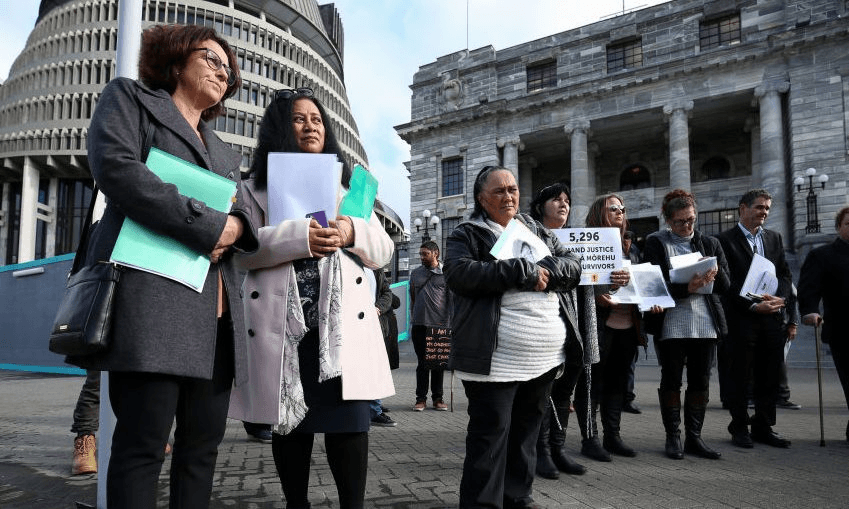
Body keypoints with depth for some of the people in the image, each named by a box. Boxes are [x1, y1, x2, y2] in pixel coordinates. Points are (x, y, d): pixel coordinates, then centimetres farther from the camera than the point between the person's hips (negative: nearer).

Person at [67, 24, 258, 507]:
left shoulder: (225, 153, 30)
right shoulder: (130, 97, 12)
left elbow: (244, 216, 21)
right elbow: (115, 166, -7)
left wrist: (235, 227, -6)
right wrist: (209, 226, -10)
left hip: (216, 307, 7)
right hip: (154, 296, -6)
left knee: (204, 443, 6)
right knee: (143, 443, -7)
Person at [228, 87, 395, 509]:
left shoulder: (347, 183, 20)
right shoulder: (256, 186, 11)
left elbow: (383, 251, 13)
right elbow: (240, 249, -5)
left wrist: (352, 233, -8)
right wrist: (299, 237, -19)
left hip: (342, 322, 2)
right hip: (284, 323, -1)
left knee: (349, 419, -6)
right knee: (291, 421, 6)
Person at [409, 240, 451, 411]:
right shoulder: (415, 273, 12)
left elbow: (453, 298, 4)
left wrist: (451, 320, -3)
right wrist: (412, 318, 11)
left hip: (441, 325, -1)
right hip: (420, 325, 2)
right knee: (422, 362, 4)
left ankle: (437, 398, 16)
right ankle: (421, 398, 11)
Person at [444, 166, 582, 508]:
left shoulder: (538, 232, 19)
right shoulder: (467, 234, 2)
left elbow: (573, 266, 11)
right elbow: (459, 273, -16)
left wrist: (545, 270, -12)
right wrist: (522, 272, -18)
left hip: (546, 355, 6)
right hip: (497, 358, -6)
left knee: (527, 429, 15)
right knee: (490, 432, -3)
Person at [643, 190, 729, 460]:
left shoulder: (710, 243, 13)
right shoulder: (656, 243, 2)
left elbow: (725, 286, 9)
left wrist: (715, 273, -13)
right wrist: (687, 288, -24)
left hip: (706, 323, 4)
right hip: (671, 324, -3)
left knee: (700, 381, 6)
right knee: (671, 380, 3)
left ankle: (694, 437, 16)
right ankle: (673, 437, 12)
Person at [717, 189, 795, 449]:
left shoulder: (774, 238, 15)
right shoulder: (726, 239, -3)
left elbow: (785, 274, 12)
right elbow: (726, 281, -8)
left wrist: (780, 298, -8)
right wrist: (753, 306, -16)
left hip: (772, 317, 5)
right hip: (741, 318, -5)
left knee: (769, 376, 9)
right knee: (739, 376, 4)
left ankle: (763, 426, 20)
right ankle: (739, 428, 15)